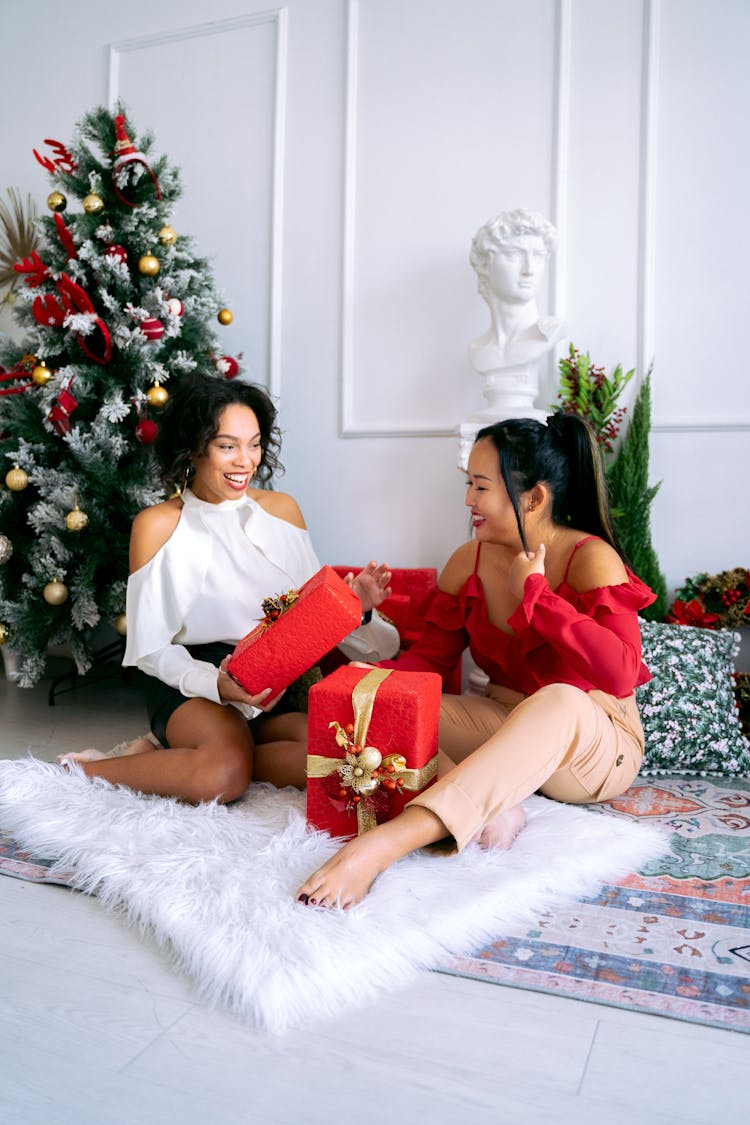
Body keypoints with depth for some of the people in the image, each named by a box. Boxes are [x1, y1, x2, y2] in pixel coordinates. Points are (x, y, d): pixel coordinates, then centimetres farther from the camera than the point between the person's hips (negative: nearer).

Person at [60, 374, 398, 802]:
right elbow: (152, 647, -3)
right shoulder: (158, 525, -3)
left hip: (275, 685, 5)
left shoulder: (282, 509, 8)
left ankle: (161, 760, -10)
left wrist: (355, 606, -12)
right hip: (191, 687, -4)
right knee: (227, 772, -35)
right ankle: (85, 770, -9)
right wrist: (215, 683, -21)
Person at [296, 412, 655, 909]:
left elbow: (619, 674, -29)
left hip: (596, 742, -4)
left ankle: (382, 844, -48)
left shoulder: (591, 559, -16)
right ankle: (489, 806, -31)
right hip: (502, 724, 5)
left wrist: (533, 592, -25)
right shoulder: (469, 561, 0)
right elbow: (430, 656, 3)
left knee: (558, 701, -41)